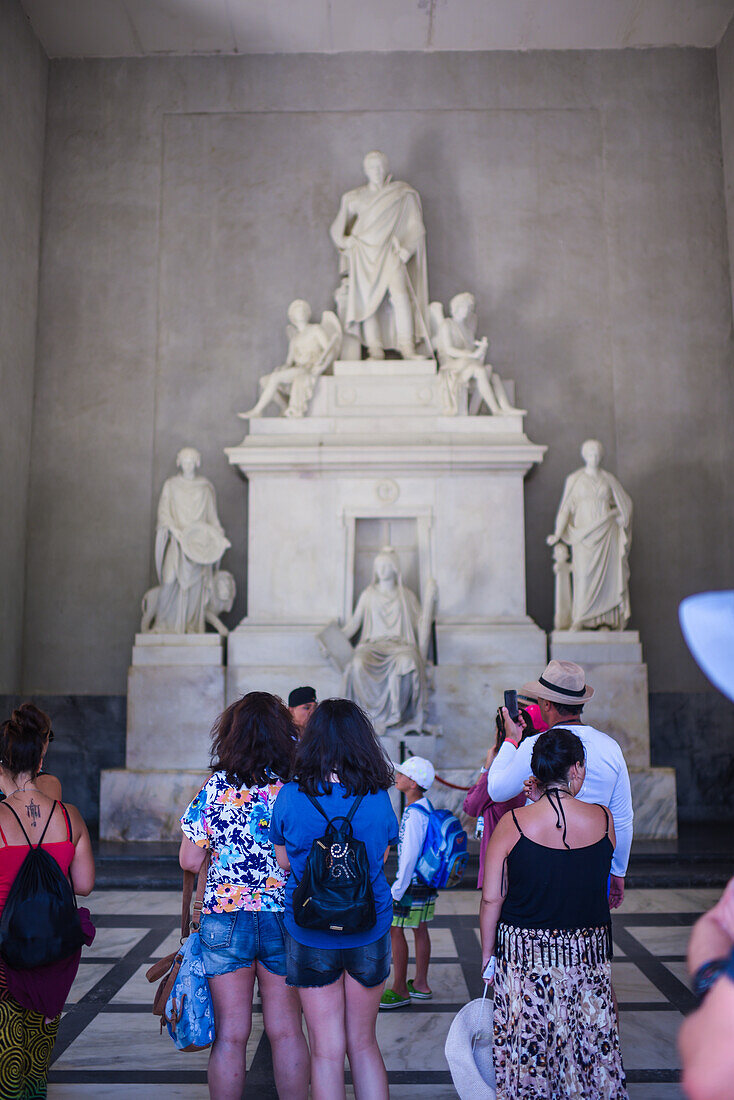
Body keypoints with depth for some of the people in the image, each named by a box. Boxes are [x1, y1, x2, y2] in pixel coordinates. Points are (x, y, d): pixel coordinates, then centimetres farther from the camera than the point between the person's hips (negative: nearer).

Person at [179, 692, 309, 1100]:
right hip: (285, 918, 1)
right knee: (287, 1032, 12)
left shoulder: (215, 787, -6)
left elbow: (190, 861, -3)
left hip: (225, 917, 0)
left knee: (230, 1036, 10)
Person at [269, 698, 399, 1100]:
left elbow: (284, 861, 2)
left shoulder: (290, 796, -11)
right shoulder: (377, 797, -8)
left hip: (311, 935, -1)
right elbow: (381, 859, 5)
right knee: (363, 1044, 17)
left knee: (327, 1051, 9)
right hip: (370, 931, 2)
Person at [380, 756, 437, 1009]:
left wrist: (396, 890, -15)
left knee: (395, 930, 1)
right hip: (427, 882, 9)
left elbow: (409, 855, -22)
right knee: (420, 930, 16)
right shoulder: (426, 807, 6)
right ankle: (421, 984, 26)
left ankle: (399, 990, 9)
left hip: (412, 883, -9)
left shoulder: (414, 814, -22)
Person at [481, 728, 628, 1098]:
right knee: (590, 1043, 17)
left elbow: (491, 898, -9)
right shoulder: (603, 819, -7)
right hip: (588, 955, 2)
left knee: (527, 1051, 12)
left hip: (524, 956, -2)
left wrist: (487, 951, 5)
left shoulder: (513, 823, -13)